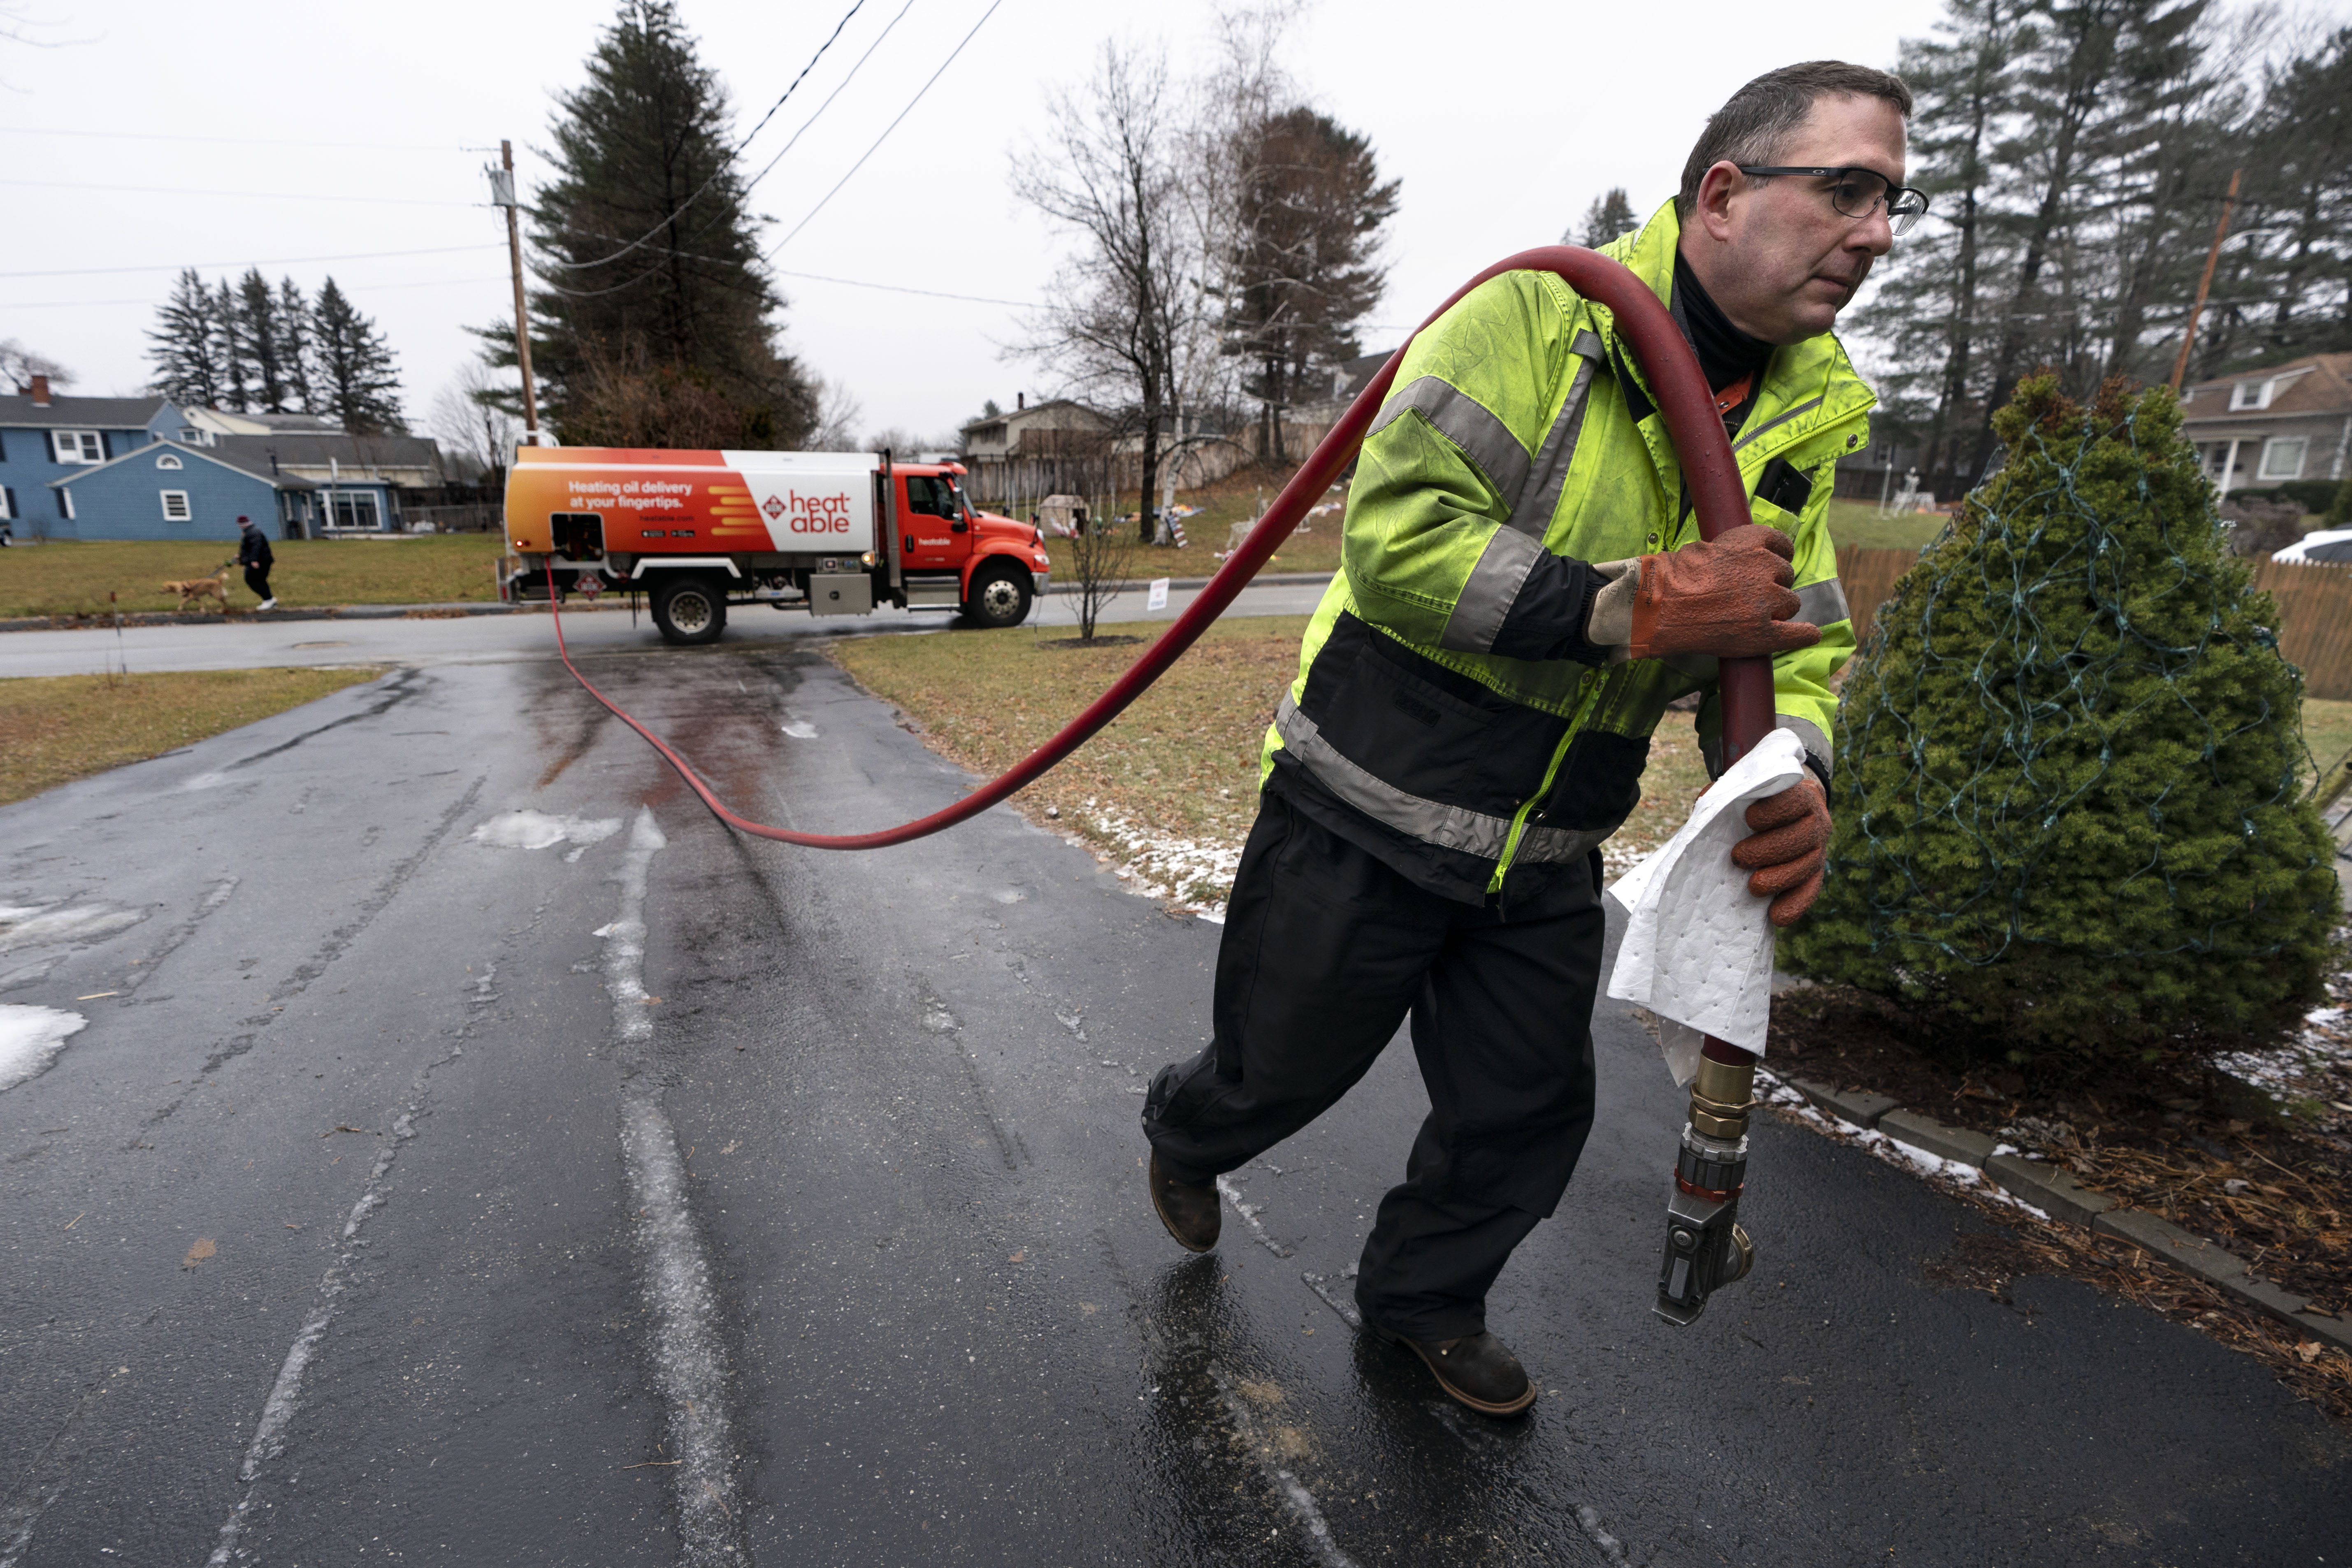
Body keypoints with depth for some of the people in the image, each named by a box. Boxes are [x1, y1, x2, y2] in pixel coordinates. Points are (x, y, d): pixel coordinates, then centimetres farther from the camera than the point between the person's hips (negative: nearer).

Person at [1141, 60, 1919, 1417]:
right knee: (1282, 1069, 13)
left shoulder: (1807, 423, 7)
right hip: (1370, 811, -6)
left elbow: (1798, 642, 5)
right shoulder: (1542, 314, -15)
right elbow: (1396, 538, -25)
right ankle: (1184, 1135, 51)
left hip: (1547, 863, 6)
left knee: (1530, 1114, 15)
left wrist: (1791, 775, -18)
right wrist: (1636, 607, -29)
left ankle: (1425, 1298, 45)